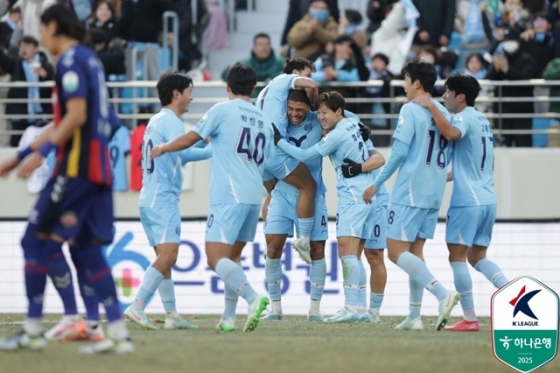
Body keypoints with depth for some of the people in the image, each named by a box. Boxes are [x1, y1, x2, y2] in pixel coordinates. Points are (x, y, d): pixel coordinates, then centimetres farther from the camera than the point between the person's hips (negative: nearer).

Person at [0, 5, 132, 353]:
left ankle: (33, 330, -1)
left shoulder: (71, 60, -8)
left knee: (37, 240, -2)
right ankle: (118, 333, 3)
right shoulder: (89, 59, 20)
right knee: (89, 249, 9)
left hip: (77, 166, -9)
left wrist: (42, 152, -19)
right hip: (98, 167, 9)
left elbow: (76, 116, -19)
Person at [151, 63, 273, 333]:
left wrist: (162, 148, 20)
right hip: (254, 196, 7)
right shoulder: (264, 122, 16)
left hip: (229, 195, -7)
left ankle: (253, 298, -31)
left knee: (216, 257, -12)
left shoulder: (223, 110, -2)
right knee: (233, 255, 16)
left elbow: (189, 140, 1)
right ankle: (228, 317, 11)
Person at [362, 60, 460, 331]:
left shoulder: (410, 110, -10)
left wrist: (376, 184, -7)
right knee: (415, 250, 12)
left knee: (396, 250, -7)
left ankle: (443, 294, -22)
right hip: (434, 194, 8)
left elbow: (399, 151, -14)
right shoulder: (444, 113, 12)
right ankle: (414, 316, 8)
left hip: (410, 191, -8)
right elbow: (448, 155, 17)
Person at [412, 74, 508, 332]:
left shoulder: (464, 117, -9)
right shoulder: (483, 120, 18)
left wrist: (430, 106, -25)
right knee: (477, 256, 14)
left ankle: (469, 318, -4)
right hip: (487, 199, 9)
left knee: (457, 255, -2)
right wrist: (453, 174, 33)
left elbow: (451, 133, -34)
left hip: (467, 201, -9)